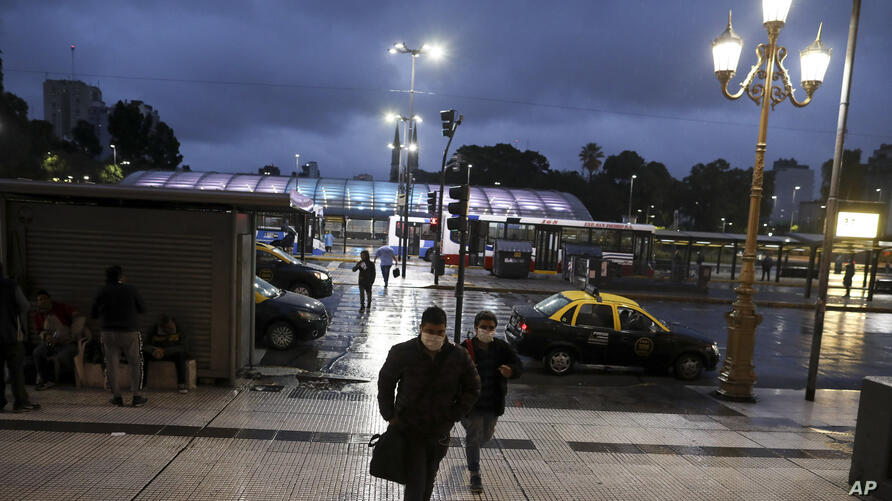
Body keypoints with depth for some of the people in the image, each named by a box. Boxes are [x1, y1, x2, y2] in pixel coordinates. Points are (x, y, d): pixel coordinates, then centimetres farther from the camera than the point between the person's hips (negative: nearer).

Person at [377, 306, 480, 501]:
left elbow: (472, 389, 4)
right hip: (409, 431, -2)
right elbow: (385, 383, 2)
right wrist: (390, 416, -2)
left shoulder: (459, 357, -9)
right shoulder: (402, 353, -13)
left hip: (439, 433, 3)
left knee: (428, 481, 20)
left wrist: (453, 416, -4)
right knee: (415, 484, -6)